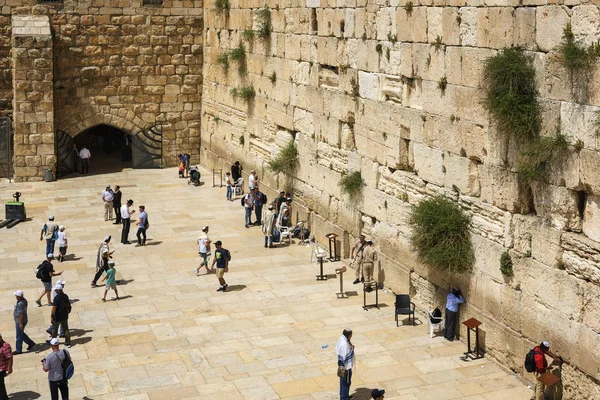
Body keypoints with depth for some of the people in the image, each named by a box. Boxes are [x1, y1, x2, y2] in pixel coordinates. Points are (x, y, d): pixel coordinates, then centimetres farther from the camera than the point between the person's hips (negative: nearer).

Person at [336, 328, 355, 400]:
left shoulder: (341, 339, -3)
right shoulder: (345, 344, -32)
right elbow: (345, 357, -30)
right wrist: (351, 349, -24)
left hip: (341, 364, 10)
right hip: (346, 365, -10)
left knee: (343, 380, 24)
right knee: (346, 382, 6)